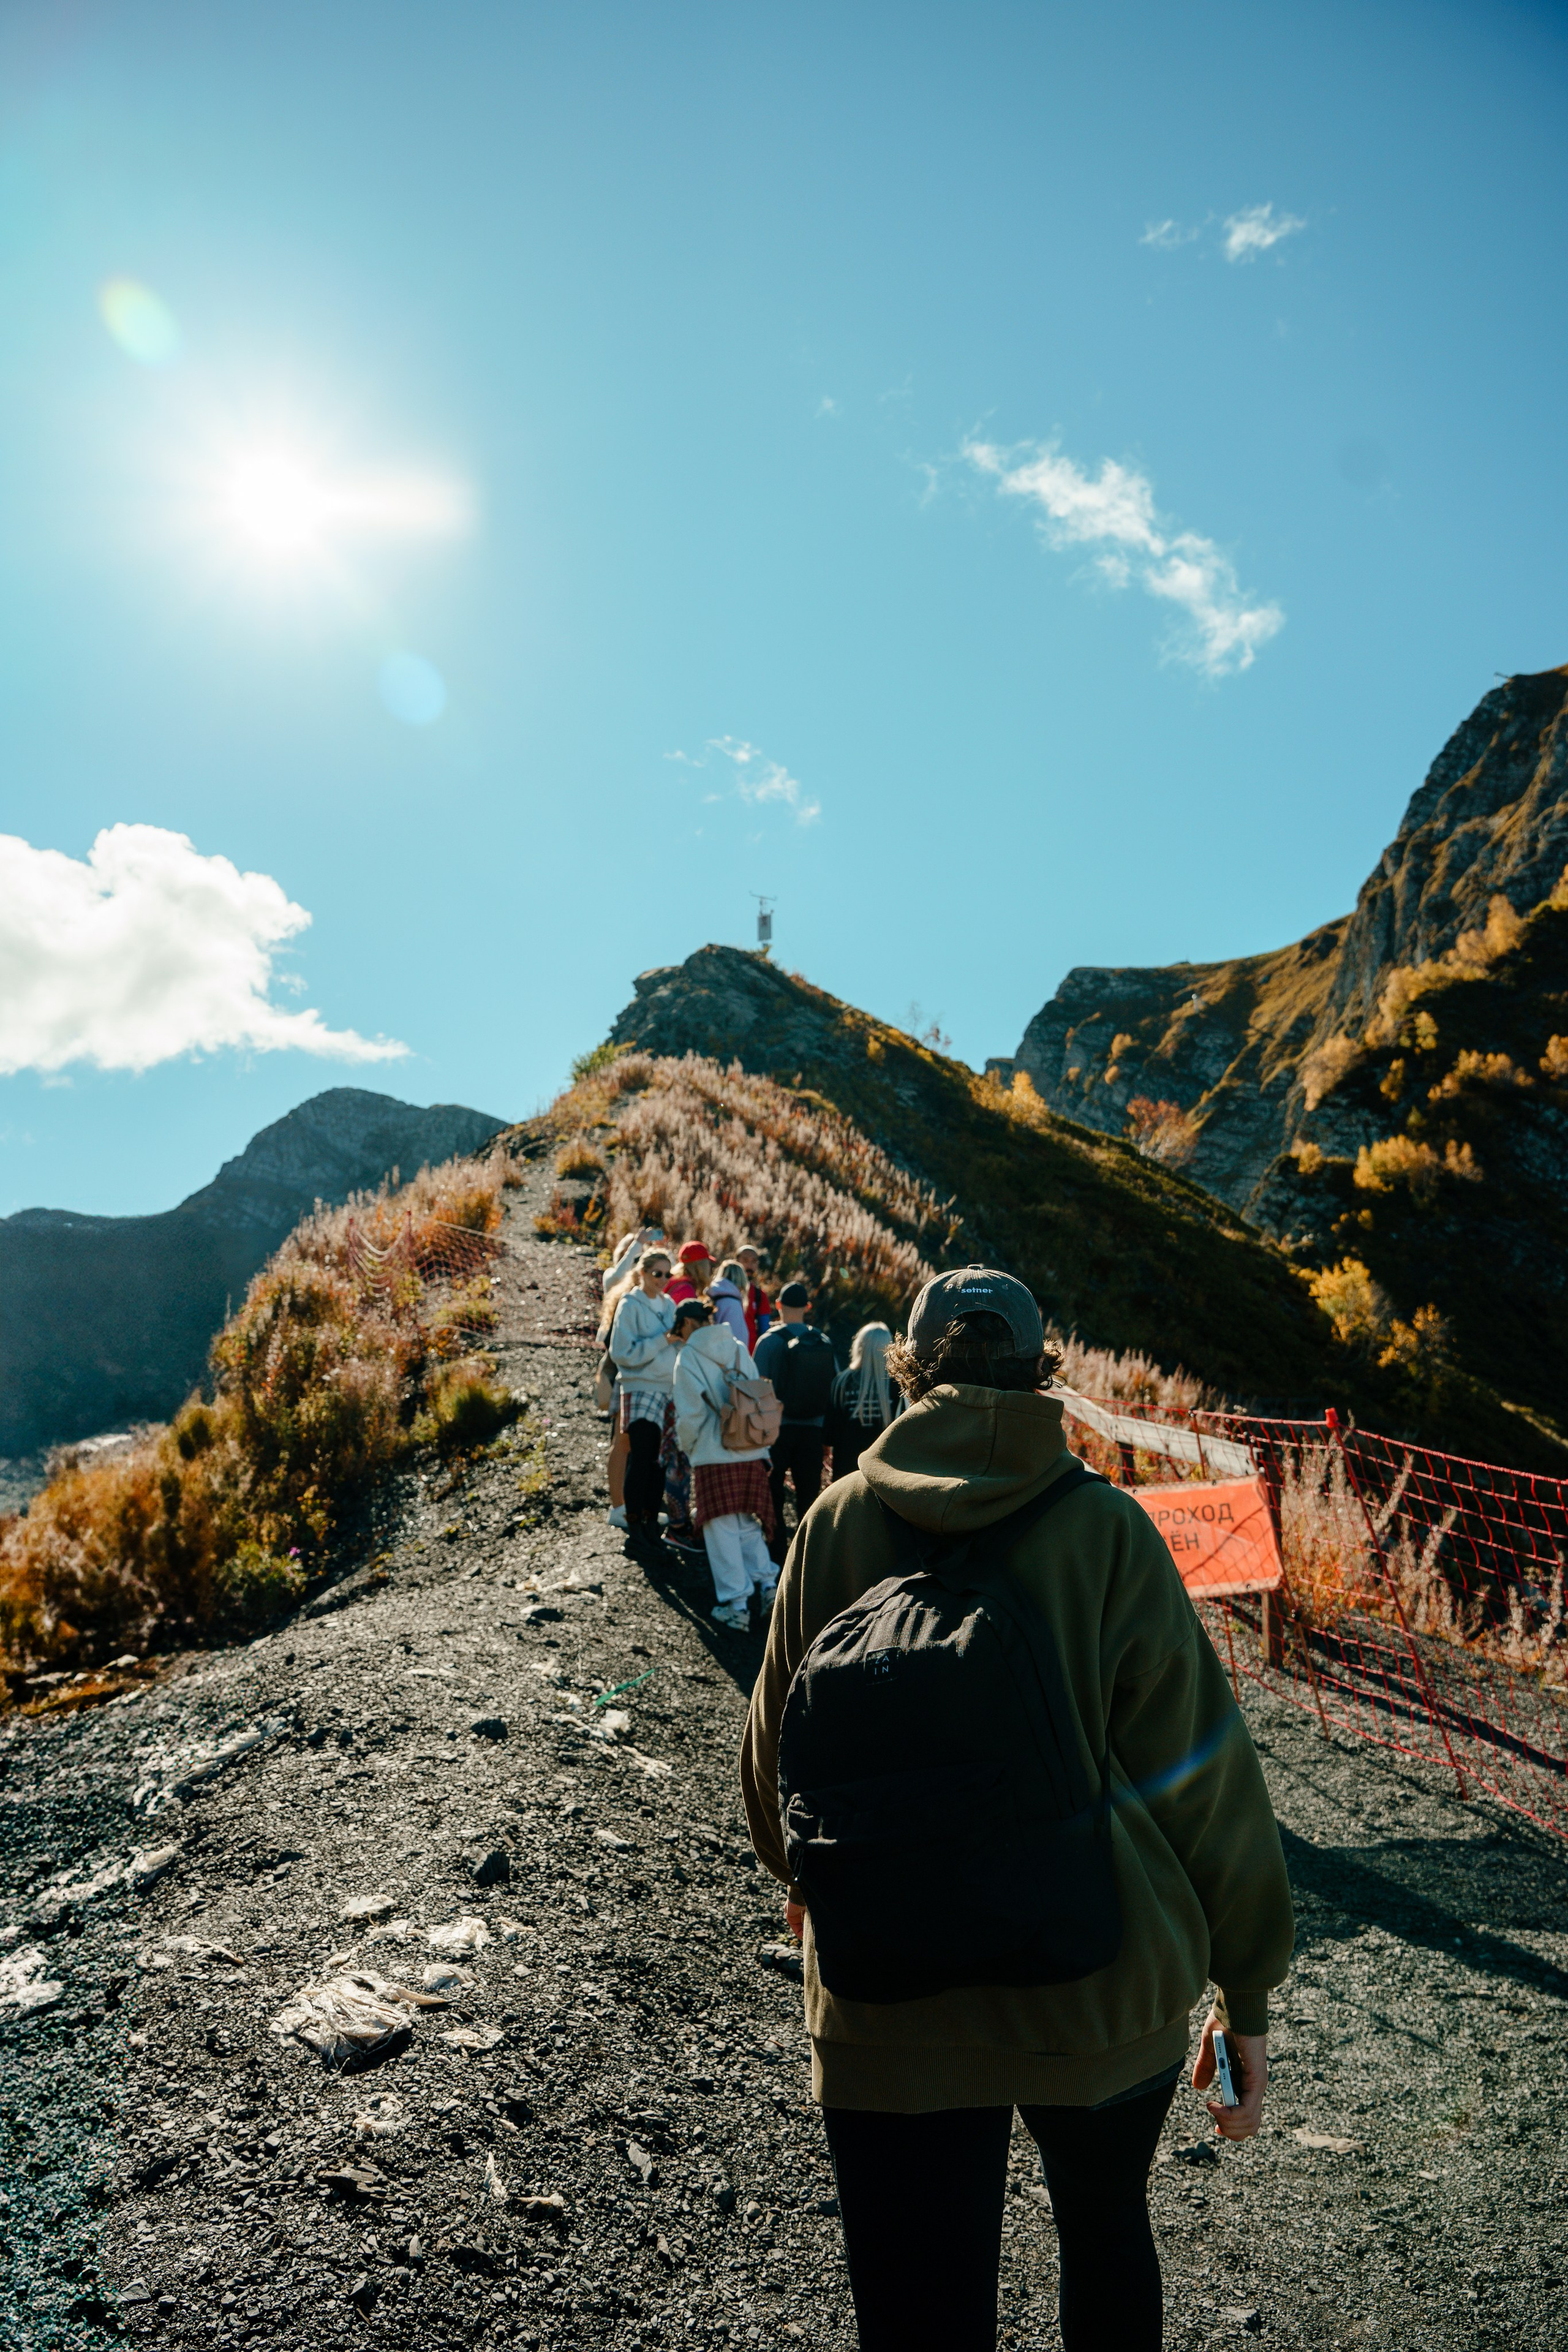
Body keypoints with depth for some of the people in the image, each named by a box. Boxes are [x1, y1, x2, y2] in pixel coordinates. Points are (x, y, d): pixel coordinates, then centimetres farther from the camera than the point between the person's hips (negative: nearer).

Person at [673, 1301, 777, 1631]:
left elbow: (690, 1413, -9)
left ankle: (736, 1604, 5)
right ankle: (766, 1582, 14)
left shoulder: (688, 1358, -7)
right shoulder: (740, 1350, 8)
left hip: (714, 1456, -5)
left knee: (722, 1529, 3)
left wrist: (687, 1447, 9)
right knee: (749, 1523, 19)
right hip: (751, 1453, 5)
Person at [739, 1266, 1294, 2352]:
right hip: (1103, 1990, 0)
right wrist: (1246, 1990, 3)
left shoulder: (840, 1522, -8)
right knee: (1108, 2237, 29)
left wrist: (800, 1873, 23)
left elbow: (778, 1742, 3)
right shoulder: (1105, 1528, -12)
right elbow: (1198, 1766, -9)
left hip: (888, 2008, 0)